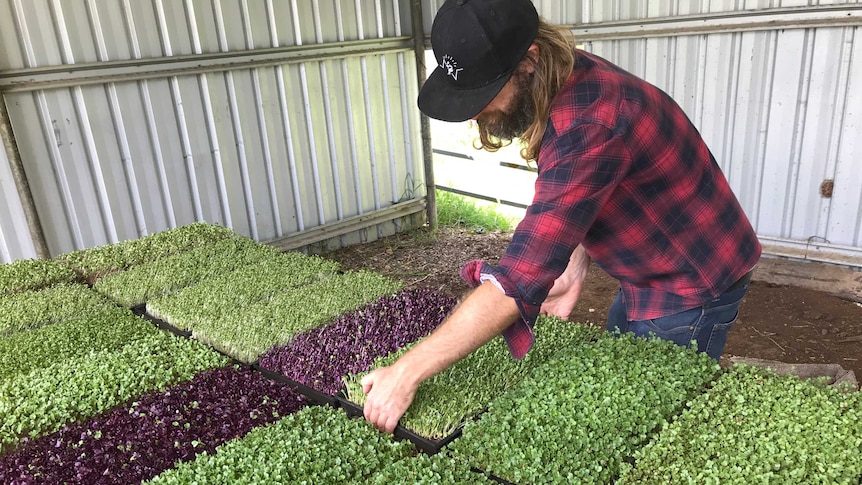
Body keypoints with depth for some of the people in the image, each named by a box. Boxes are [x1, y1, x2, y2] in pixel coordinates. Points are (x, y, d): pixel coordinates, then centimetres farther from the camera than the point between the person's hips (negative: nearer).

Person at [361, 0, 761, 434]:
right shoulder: (560, 82, -7)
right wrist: (575, 267, -6)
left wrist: (407, 372, -35)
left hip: (691, 288, -8)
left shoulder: (588, 125, -37)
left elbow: (522, 279, -39)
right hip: (647, 276, 9)